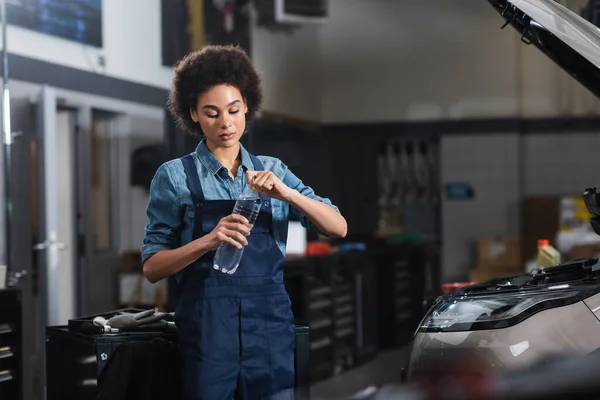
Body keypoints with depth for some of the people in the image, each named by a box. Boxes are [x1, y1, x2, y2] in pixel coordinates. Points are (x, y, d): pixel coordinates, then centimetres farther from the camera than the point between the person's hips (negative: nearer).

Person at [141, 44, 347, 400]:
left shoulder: (273, 171, 10)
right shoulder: (175, 177, 1)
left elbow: (338, 228, 2)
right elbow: (152, 267, -3)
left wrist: (286, 193, -14)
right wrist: (208, 241, -19)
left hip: (271, 327, 3)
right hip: (207, 328, -2)